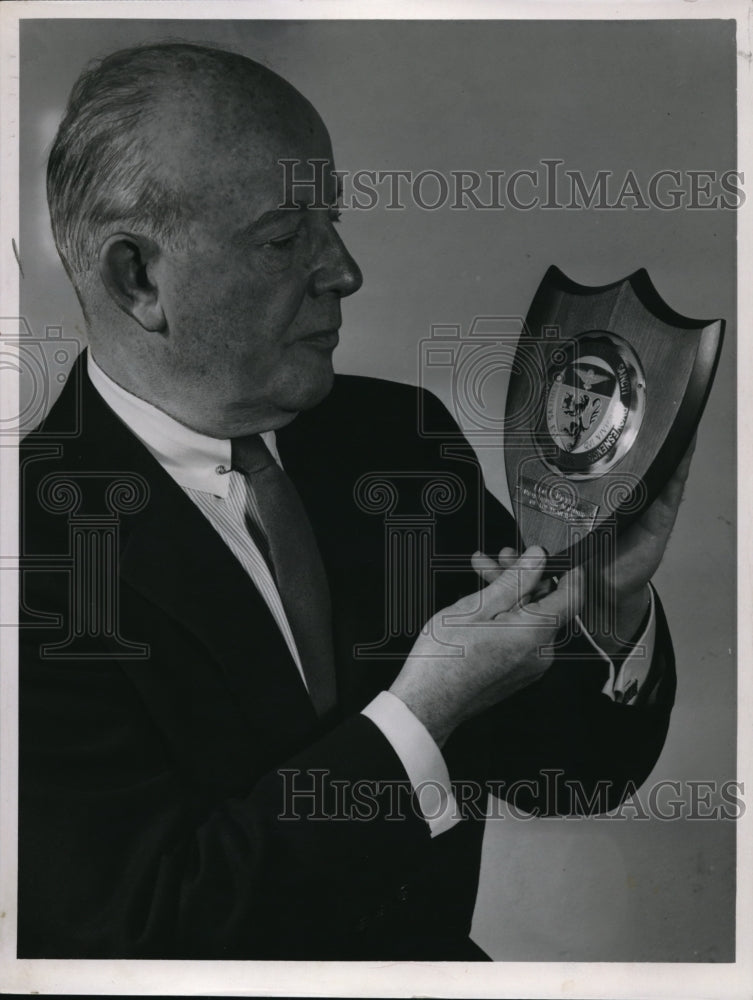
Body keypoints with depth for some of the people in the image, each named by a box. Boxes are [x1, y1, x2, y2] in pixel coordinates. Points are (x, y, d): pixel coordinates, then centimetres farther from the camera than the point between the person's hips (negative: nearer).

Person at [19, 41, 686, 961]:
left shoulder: (396, 434, -1)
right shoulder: (38, 529, -16)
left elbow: (563, 777, 3)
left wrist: (613, 612, -15)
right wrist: (418, 720, -22)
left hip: (432, 958, 3)